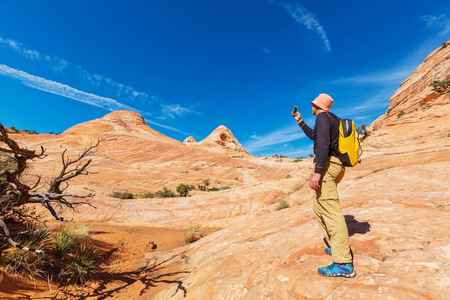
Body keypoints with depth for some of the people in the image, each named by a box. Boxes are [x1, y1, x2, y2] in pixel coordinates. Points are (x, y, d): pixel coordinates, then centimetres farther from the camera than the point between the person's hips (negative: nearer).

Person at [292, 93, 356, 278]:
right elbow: (314, 136, 37)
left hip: (327, 164, -11)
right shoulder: (332, 119, 24)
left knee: (330, 210, -14)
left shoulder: (322, 117, -7)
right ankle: (334, 245, 25)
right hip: (337, 165, 11)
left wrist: (317, 172, -27)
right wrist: (300, 121, 38)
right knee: (319, 206, 18)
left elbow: (323, 143, -21)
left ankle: (343, 264, -13)